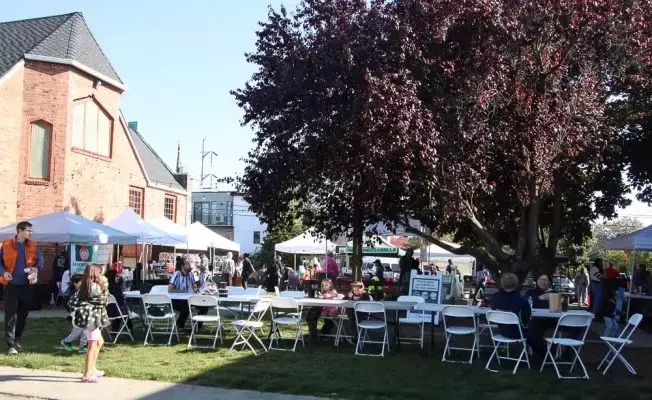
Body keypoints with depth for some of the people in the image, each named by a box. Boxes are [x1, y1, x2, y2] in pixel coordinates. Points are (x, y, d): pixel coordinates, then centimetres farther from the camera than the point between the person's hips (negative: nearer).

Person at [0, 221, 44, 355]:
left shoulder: (33, 246, 6)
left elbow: (40, 260, 9)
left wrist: (36, 268, -13)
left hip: (27, 284, 3)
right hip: (12, 284, -3)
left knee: (23, 313, 12)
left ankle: (17, 339, 31)